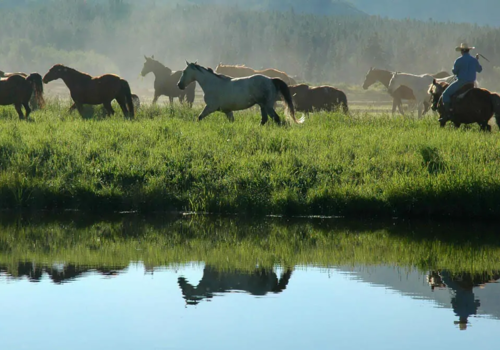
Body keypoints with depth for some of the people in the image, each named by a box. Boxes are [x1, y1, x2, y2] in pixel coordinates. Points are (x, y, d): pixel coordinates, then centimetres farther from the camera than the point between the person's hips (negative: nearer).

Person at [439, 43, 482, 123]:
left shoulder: (459, 60, -12)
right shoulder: (474, 60, 5)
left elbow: (454, 71, -3)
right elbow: (479, 70, 21)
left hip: (461, 82, -7)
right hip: (471, 83, 7)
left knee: (446, 94, -1)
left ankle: (447, 114, -12)